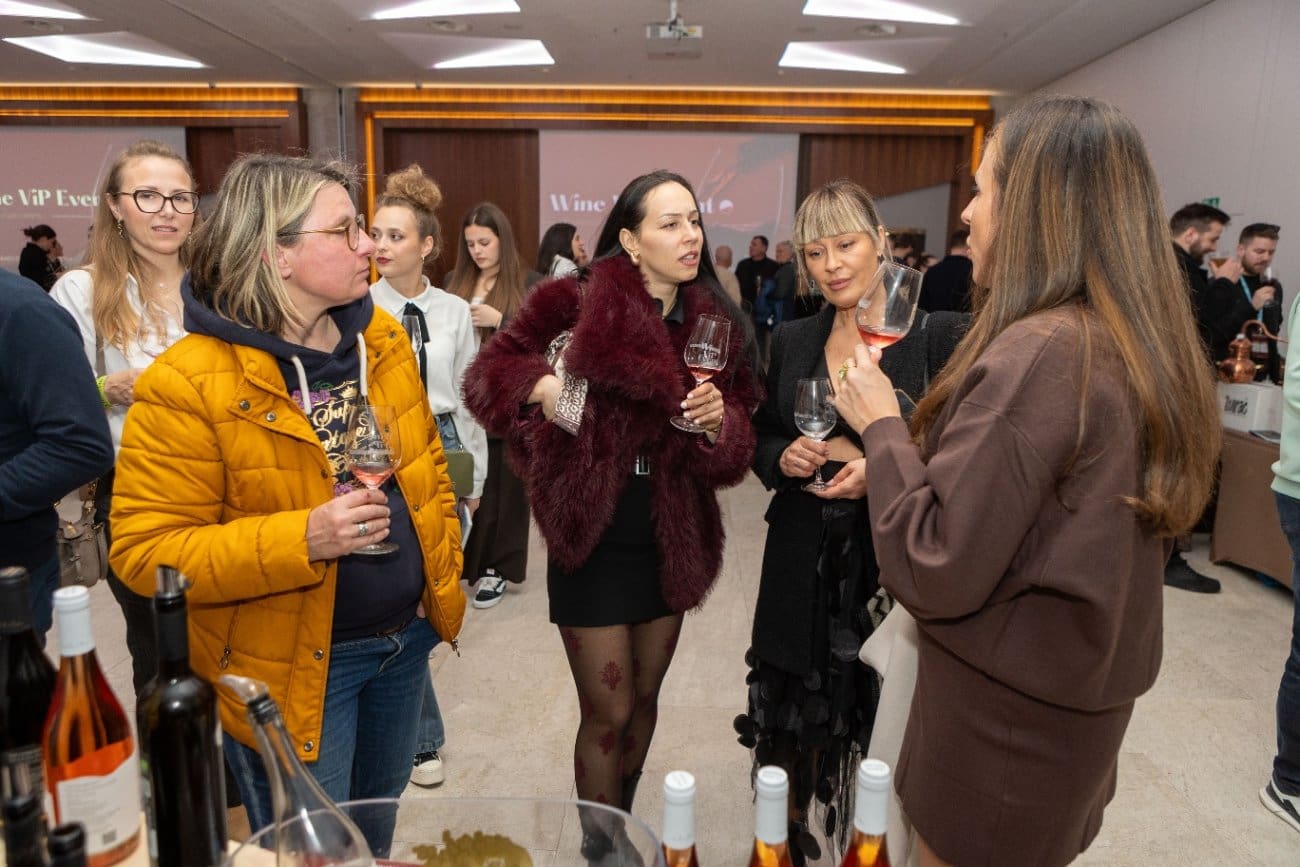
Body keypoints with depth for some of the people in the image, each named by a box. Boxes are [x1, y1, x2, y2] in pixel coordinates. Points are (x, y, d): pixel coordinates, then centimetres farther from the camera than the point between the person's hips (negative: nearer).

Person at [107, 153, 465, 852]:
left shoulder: (382, 340, 0)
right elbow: (145, 550, -19)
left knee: (374, 831, 26)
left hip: (405, 638, 6)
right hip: (292, 667, -5)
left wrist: (441, 569, 8)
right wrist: (299, 540, -32)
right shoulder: (185, 386, -20)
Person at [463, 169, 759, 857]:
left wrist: (718, 423, -19)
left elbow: (735, 453, 2)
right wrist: (542, 386, -27)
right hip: (594, 543, -4)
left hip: (671, 543, 5)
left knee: (644, 698, 20)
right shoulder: (577, 306, -12)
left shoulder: (715, 326, 0)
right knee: (609, 713, 6)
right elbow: (489, 376, -8)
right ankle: (600, 846, 31)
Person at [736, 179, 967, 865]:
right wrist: (783, 458, -6)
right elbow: (759, 439, 15)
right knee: (794, 721, 13)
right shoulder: (789, 342, 8)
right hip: (803, 562, 4)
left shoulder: (937, 336, -6)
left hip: (895, 560, -3)